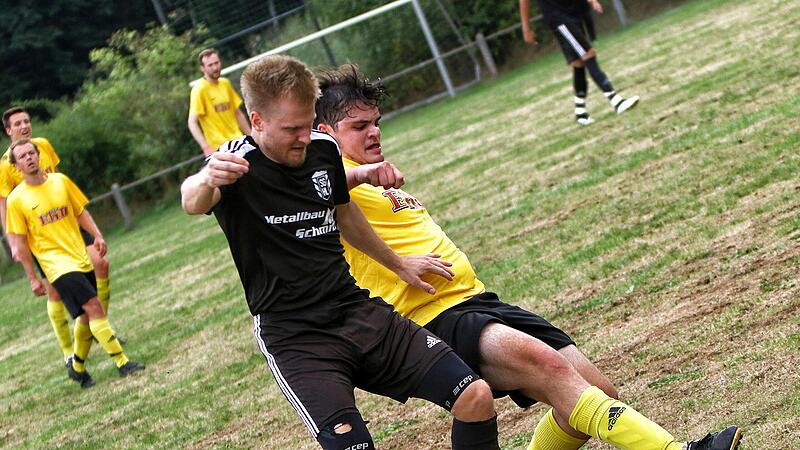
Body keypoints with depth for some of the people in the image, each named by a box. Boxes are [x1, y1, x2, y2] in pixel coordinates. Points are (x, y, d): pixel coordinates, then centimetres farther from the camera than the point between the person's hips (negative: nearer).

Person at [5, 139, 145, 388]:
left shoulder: (61, 181, 5)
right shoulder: (17, 199, -7)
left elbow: (81, 211, 14)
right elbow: (19, 242, -3)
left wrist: (97, 235, -2)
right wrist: (32, 278, -4)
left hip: (81, 259, 6)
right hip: (57, 264, -6)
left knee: (87, 316, 13)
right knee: (94, 307, -17)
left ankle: (77, 367, 33)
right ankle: (122, 362, -14)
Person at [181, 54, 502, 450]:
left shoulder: (324, 148, 4)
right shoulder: (235, 164, -14)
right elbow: (192, 202, -38)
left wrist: (397, 264, 37)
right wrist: (206, 180, -62)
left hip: (359, 310, 6)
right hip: (294, 339, -6)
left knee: (476, 396, -7)